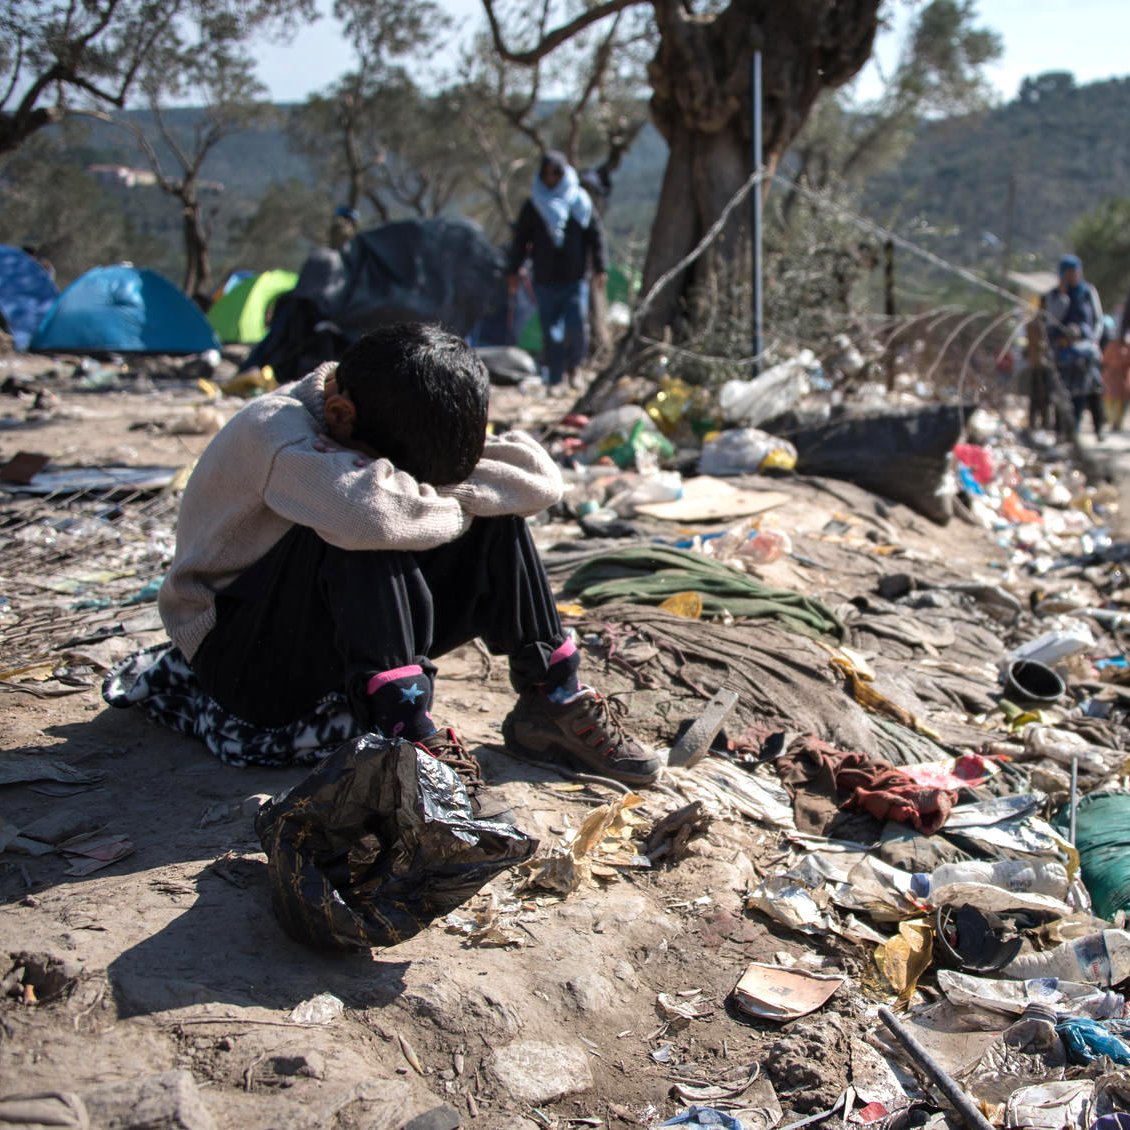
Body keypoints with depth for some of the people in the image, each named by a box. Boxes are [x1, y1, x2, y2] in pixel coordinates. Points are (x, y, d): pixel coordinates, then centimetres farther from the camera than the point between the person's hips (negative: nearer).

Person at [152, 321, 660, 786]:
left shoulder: (395, 426, -5)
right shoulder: (274, 428, -25)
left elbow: (541, 478, -13)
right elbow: (373, 510, -46)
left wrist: (435, 486, -24)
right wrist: (451, 505, -25)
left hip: (353, 642, 7)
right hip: (241, 659, -7)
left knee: (496, 520, -9)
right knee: (362, 535, -34)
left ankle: (554, 702, -4)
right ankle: (401, 729, -31)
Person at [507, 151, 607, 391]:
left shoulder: (580, 202, 3)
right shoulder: (533, 207, 5)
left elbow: (596, 234, 5)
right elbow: (520, 239, 9)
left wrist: (599, 269, 1)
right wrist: (514, 271, 5)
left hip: (575, 279, -1)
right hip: (545, 280, 1)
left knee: (577, 327, -8)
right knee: (551, 332, 0)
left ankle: (573, 366, 17)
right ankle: (556, 379, 7)